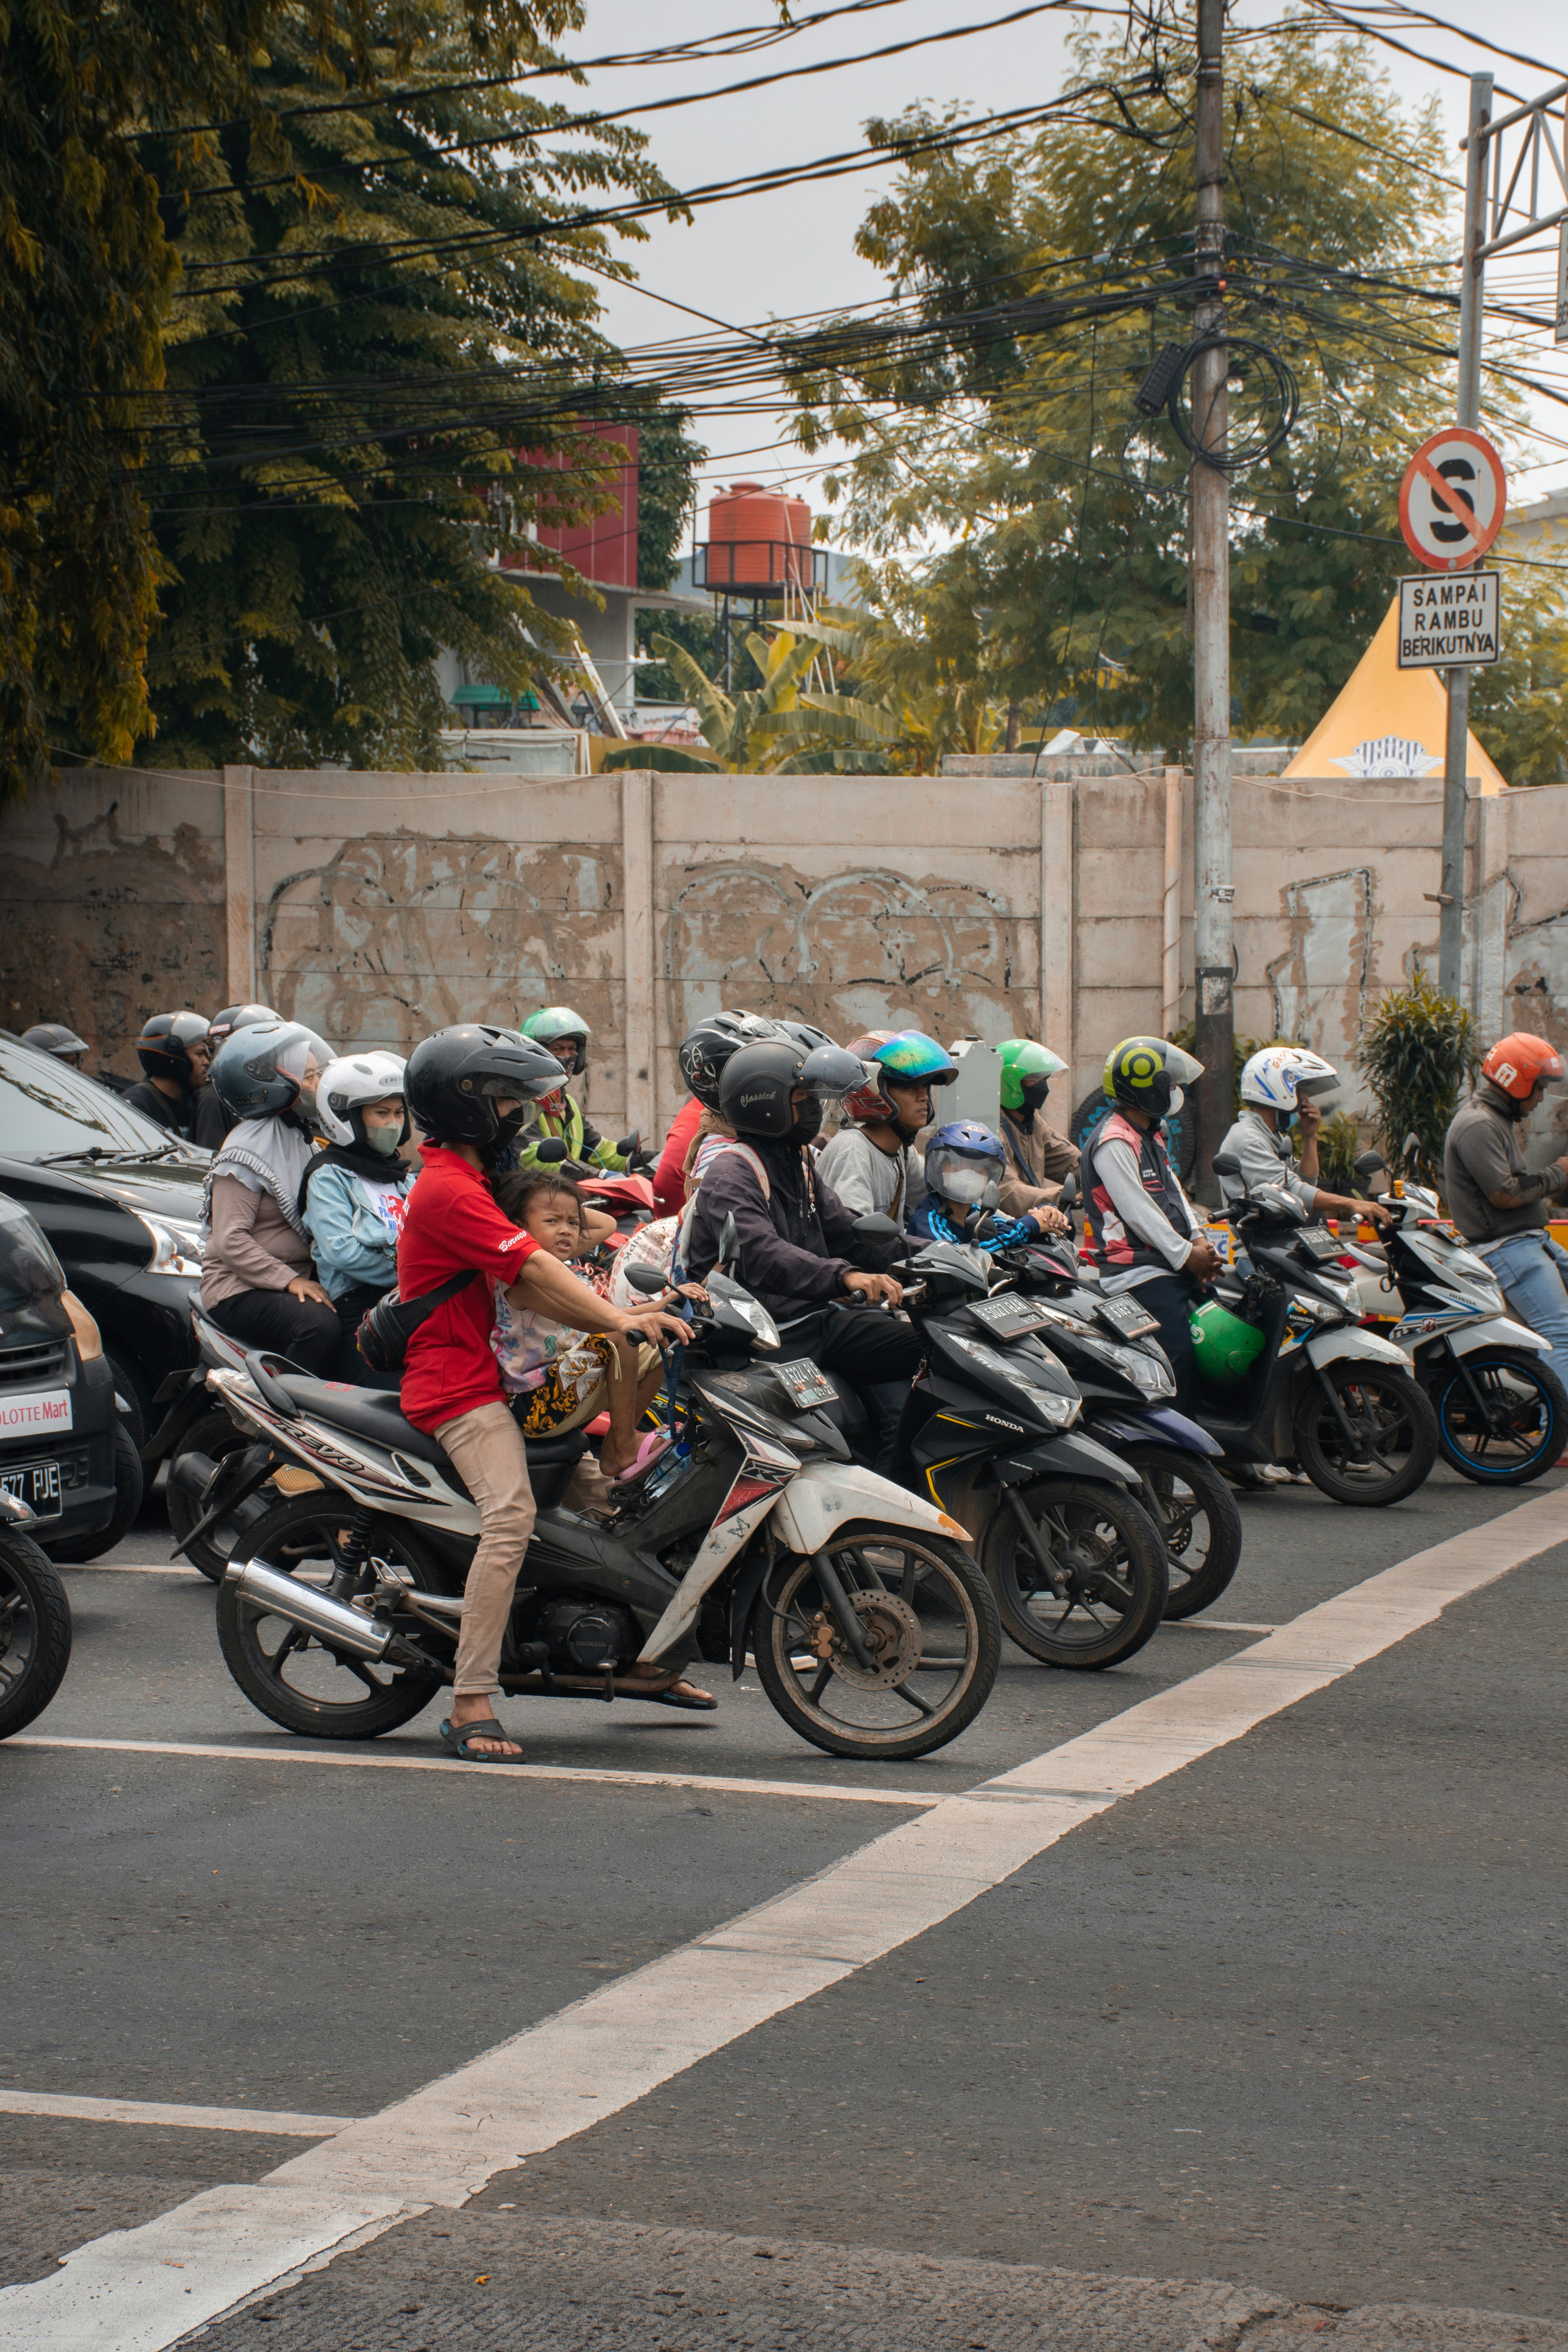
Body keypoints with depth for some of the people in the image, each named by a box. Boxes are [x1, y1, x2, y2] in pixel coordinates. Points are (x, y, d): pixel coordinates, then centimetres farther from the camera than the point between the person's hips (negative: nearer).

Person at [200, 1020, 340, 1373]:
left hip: (297, 1281, 9)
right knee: (321, 1326, -32)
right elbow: (231, 1240, -18)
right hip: (241, 1291, -9)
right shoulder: (247, 1150, -11)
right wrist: (289, 1281, -25)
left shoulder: (298, 1140, 17)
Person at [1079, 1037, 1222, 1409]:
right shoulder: (1113, 1142, -11)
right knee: (1179, 1354, -20)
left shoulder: (1150, 1138, 22)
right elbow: (1136, 1210, -16)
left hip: (1174, 1268, 10)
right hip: (1140, 1274, -10)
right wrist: (1185, 1255, -13)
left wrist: (1198, 1242, 4)